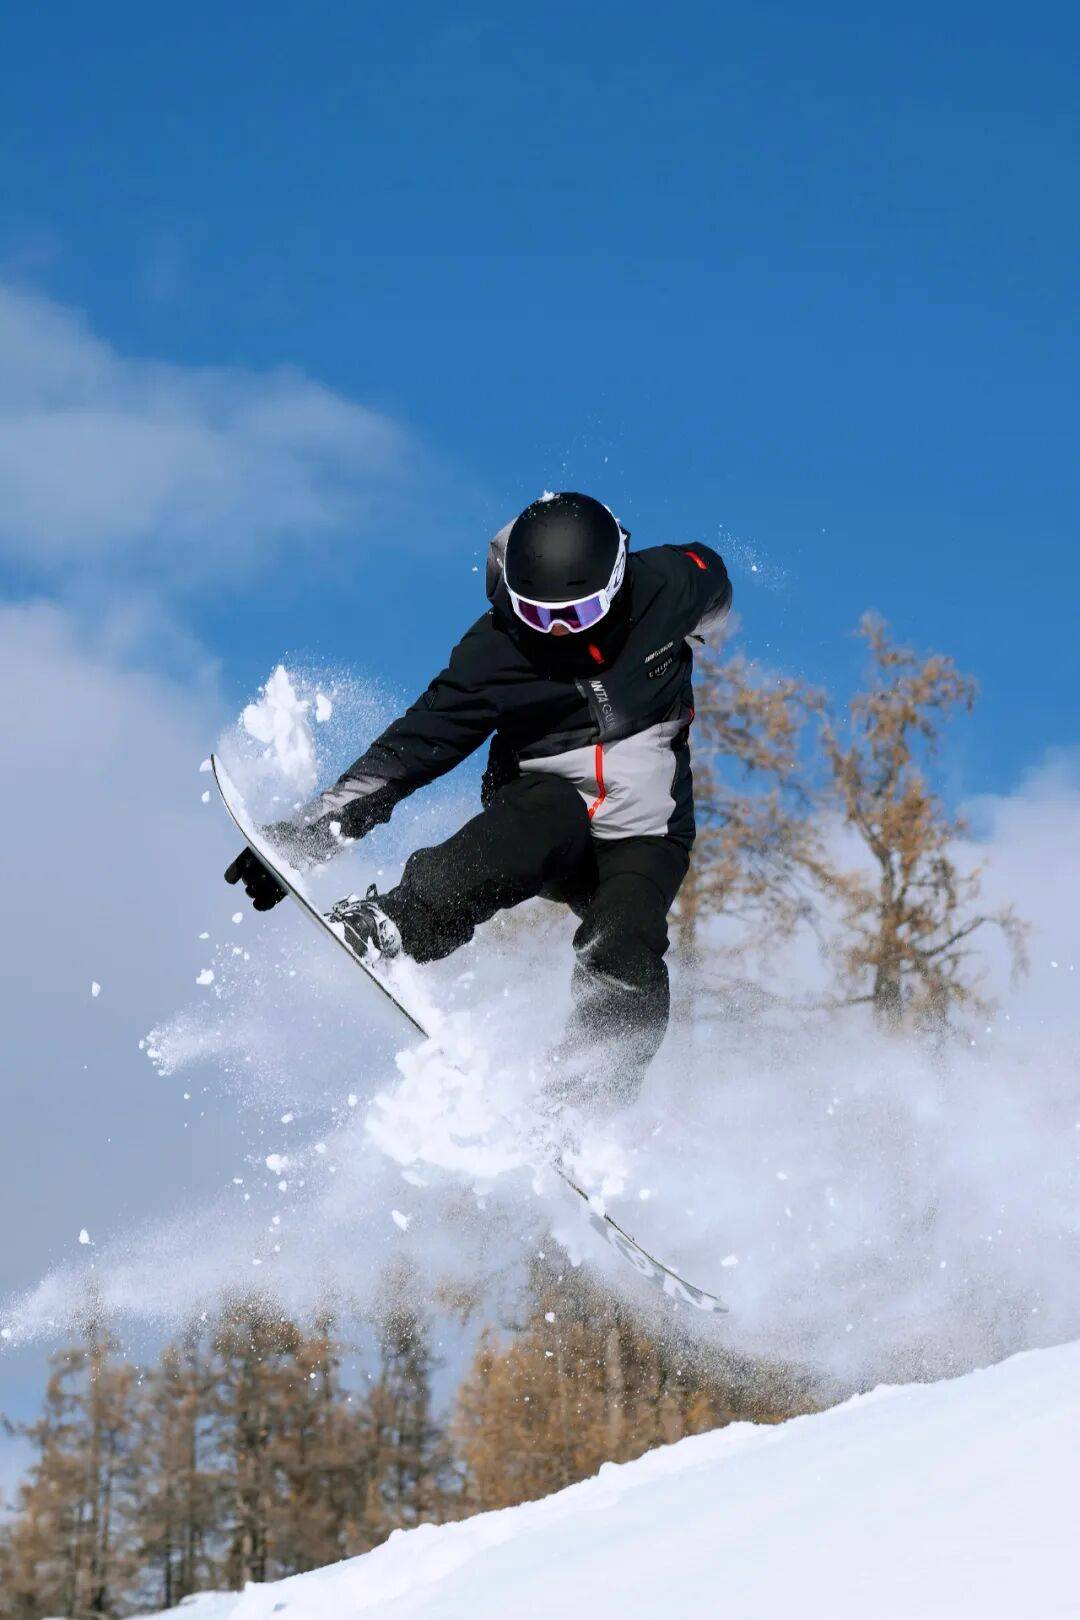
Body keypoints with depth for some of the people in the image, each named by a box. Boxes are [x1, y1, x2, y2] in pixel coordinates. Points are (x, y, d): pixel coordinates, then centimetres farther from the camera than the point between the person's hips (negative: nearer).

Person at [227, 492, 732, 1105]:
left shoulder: (668, 587, -12)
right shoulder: (495, 651, -15)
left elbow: (714, 580, 12)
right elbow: (414, 744, -14)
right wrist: (313, 830, -21)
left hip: (643, 833, 1)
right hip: (540, 803, -1)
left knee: (624, 961, -30)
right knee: (550, 812, -39)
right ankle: (399, 925, -51)